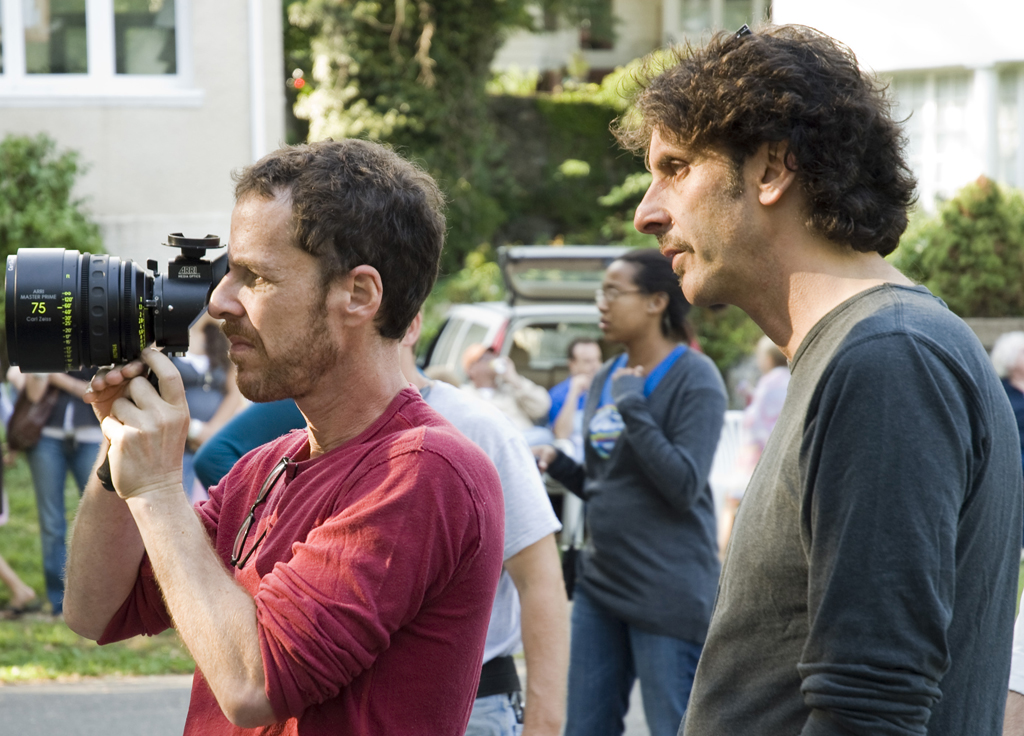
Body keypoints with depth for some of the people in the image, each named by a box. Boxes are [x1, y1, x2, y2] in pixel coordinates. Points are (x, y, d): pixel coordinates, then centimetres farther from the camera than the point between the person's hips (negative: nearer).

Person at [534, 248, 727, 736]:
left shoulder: (694, 378, -8)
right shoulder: (605, 380, 13)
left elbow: (684, 485, -17)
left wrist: (632, 405, -17)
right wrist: (555, 463, 2)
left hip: (668, 595, -7)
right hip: (600, 585, 8)